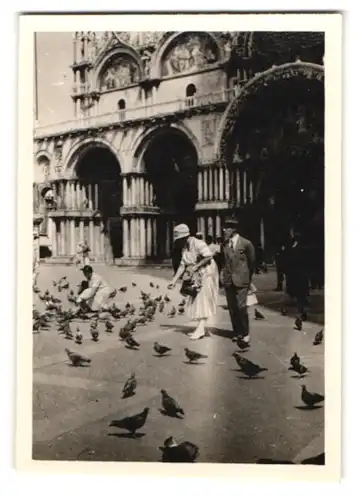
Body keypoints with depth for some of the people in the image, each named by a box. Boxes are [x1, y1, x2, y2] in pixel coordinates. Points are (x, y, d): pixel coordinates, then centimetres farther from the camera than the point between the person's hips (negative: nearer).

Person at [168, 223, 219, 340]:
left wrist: (196, 266, -25)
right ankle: (200, 329, 13)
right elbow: (182, 265, 8)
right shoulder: (184, 248, 7)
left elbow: (209, 256, -28)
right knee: (196, 302, 8)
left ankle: (200, 329, -11)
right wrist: (174, 281, 2)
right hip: (197, 277, 9)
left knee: (204, 301, -10)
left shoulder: (198, 243, -19)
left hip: (207, 274, -9)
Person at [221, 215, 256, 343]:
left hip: (241, 280, -4)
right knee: (232, 308, 7)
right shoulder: (224, 244, 6)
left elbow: (252, 262, 5)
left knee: (241, 307, -7)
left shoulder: (246, 243, -5)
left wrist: (248, 278, 11)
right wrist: (223, 275, 4)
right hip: (228, 280, 4)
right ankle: (237, 332, 19)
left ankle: (245, 333, 7)